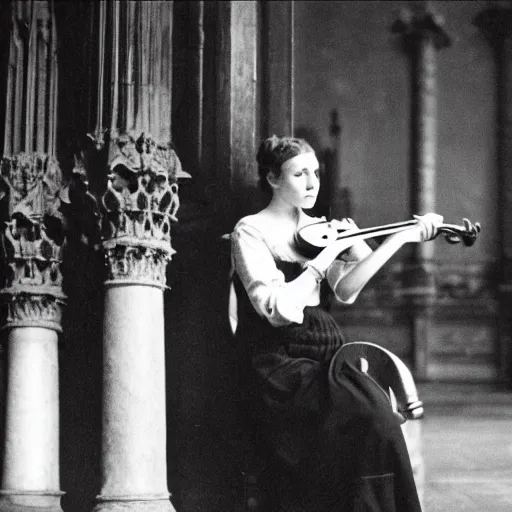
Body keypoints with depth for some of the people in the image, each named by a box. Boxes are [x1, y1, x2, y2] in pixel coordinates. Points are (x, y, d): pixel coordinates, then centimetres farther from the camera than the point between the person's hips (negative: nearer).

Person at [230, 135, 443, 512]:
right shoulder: (251, 231, -1)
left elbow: (345, 290, -3)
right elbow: (279, 309, -15)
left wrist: (401, 238, -10)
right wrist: (328, 253, -12)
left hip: (326, 358, 5)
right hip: (279, 366, -5)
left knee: (376, 404, -25)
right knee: (365, 412, -28)